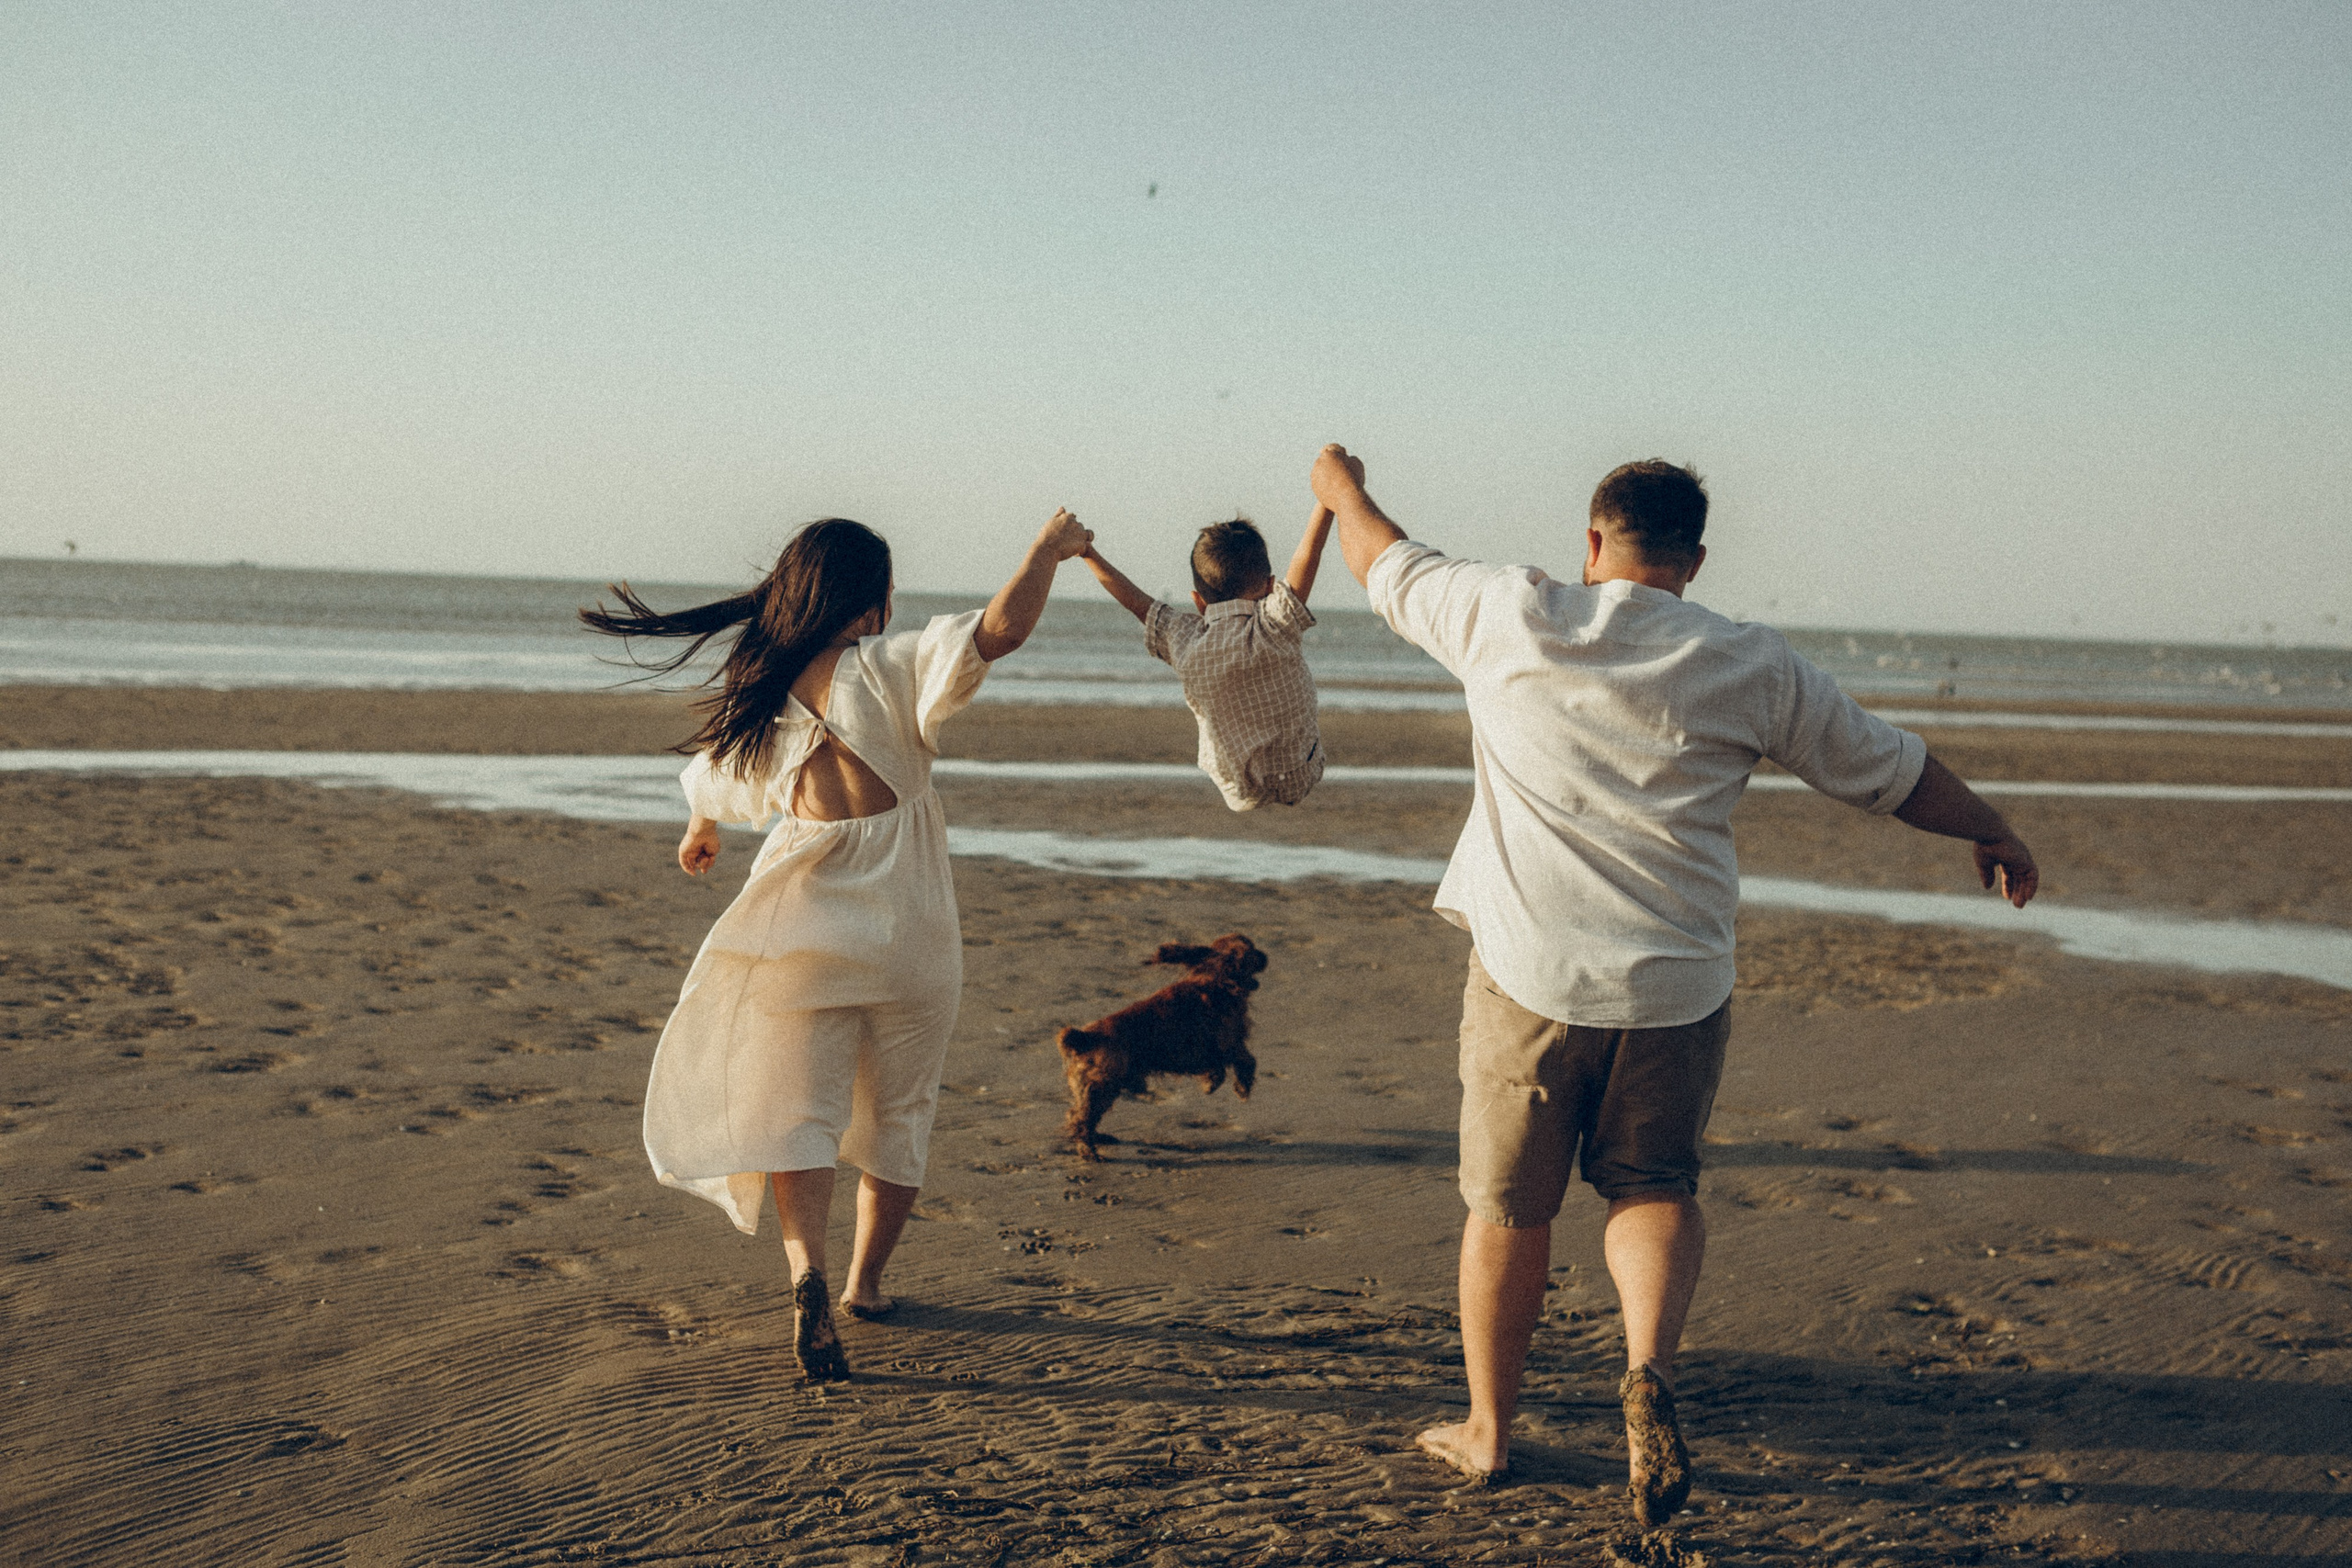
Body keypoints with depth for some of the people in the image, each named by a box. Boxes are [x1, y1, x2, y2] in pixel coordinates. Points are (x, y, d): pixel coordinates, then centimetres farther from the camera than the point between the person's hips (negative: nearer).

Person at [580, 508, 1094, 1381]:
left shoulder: (755, 703, 3)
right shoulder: (889, 669, -10)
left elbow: (708, 784, 24)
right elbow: (1001, 629, -23)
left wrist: (701, 835, 47)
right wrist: (1049, 549, -6)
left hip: (806, 935, 1)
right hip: (911, 935, -1)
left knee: (794, 1110, 1)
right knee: (899, 1112, 16)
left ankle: (807, 1270, -23)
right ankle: (868, 1282, 26)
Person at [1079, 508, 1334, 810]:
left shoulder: (1182, 640, -15)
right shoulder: (1272, 629, -26)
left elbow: (1134, 599, 0)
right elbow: (1308, 554, -28)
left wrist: (1087, 552, 13)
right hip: (1296, 782, -2)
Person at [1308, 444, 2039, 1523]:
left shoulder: (1513, 618, -3)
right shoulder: (1756, 668, 2)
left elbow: (1388, 566, 15)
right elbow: (1890, 771, 14)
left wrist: (1342, 489, 36)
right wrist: (1994, 834, 31)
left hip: (1530, 976, -1)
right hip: (1679, 988, 1)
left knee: (1509, 1210, 13)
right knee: (1655, 1189, 17)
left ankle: (1487, 1432, 27)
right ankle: (1649, 1364, -10)